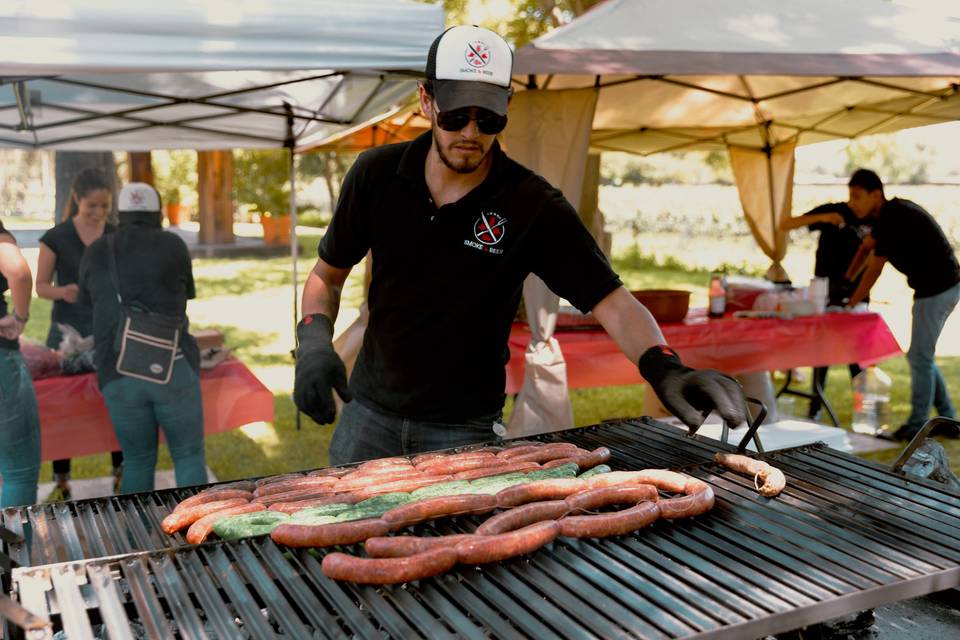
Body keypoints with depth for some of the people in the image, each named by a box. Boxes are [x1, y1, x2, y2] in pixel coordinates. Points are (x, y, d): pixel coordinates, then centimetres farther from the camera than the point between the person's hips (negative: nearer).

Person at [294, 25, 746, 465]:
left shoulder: (533, 206, -15)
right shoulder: (377, 174, -7)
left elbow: (614, 304, -18)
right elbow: (327, 275, 5)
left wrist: (664, 368, -37)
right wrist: (313, 341, -14)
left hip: (463, 428, -2)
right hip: (369, 411, 3)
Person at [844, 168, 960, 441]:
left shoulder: (894, 219, -21)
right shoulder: (888, 213, 9)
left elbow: (873, 271, -17)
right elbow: (865, 248, 22)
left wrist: (849, 306, -8)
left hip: (937, 289, -10)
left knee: (920, 357, -1)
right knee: (921, 355, 17)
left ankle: (917, 427, 9)